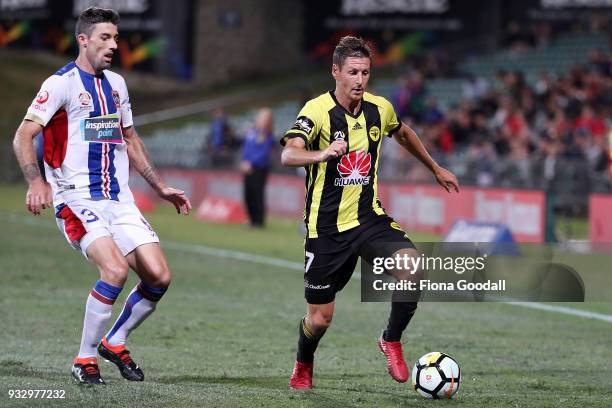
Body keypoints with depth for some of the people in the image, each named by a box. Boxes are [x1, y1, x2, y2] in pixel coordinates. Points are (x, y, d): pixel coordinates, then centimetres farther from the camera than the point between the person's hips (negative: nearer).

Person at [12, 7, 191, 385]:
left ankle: (114, 342, 18)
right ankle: (85, 359, -9)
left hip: (120, 201, 7)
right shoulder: (61, 83, -7)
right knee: (116, 270, -26)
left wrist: (161, 187, 24)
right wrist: (36, 182, -27)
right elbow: (23, 136, -12)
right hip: (77, 201, -7)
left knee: (159, 276, -5)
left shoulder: (116, 83, 16)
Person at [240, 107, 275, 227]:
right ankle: (252, 220, 17)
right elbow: (246, 148, 13)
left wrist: (251, 163, -17)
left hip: (260, 169, -6)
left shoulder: (268, 136, -6)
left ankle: (260, 221, -4)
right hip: (248, 168, 6)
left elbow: (264, 153, -12)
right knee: (248, 195, 7)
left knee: (258, 194, -9)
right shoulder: (251, 132, 10)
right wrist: (244, 162, -2)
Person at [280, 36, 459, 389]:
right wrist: (321, 154, -53)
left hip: (369, 218, 4)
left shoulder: (379, 108, 0)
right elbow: (288, 155, -33)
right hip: (326, 226, -4)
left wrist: (436, 169, 32)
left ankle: (392, 340, -1)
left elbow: (403, 134, 24)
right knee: (320, 318, 2)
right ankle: (304, 365, 37)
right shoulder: (318, 110, -16)